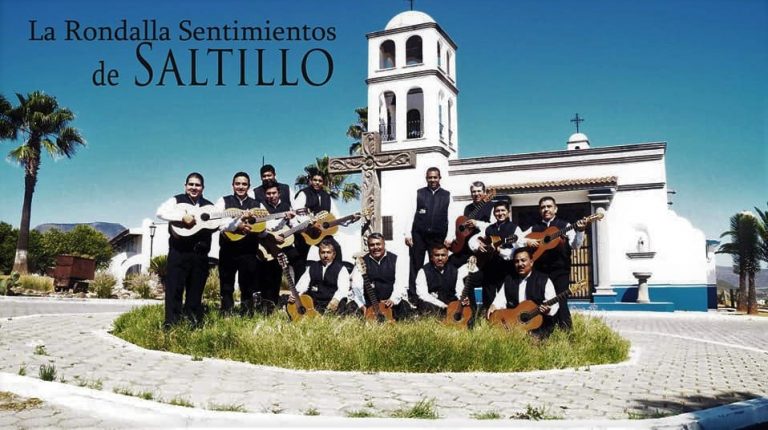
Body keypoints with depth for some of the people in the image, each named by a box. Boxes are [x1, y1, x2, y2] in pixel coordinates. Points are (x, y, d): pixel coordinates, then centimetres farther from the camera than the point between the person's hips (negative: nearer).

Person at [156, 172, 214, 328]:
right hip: (179, 251, -4)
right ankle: (171, 322, -1)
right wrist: (183, 216, -23)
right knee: (174, 287, -5)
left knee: (196, 289, 9)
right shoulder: (177, 200, 4)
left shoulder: (209, 206, 16)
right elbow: (161, 212, -13)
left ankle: (194, 323, 17)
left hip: (201, 253, 4)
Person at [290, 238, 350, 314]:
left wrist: (336, 299, -34)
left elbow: (343, 288, -11)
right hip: (313, 303, 3)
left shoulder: (341, 269, 7)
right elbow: (302, 284, 7)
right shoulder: (312, 267, 20)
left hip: (331, 304, -3)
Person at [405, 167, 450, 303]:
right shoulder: (418, 193, 6)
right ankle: (412, 296, 10)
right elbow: (410, 213, 3)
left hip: (438, 236, 1)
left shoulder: (447, 195, 7)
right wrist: (407, 234, -4)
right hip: (419, 235, 0)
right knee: (416, 266, 4)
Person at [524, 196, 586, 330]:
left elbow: (575, 245, -7)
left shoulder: (565, 225, 6)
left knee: (561, 303, -8)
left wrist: (580, 231, -24)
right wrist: (527, 241, -7)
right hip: (539, 271, 3)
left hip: (560, 270, -3)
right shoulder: (534, 227, 14)